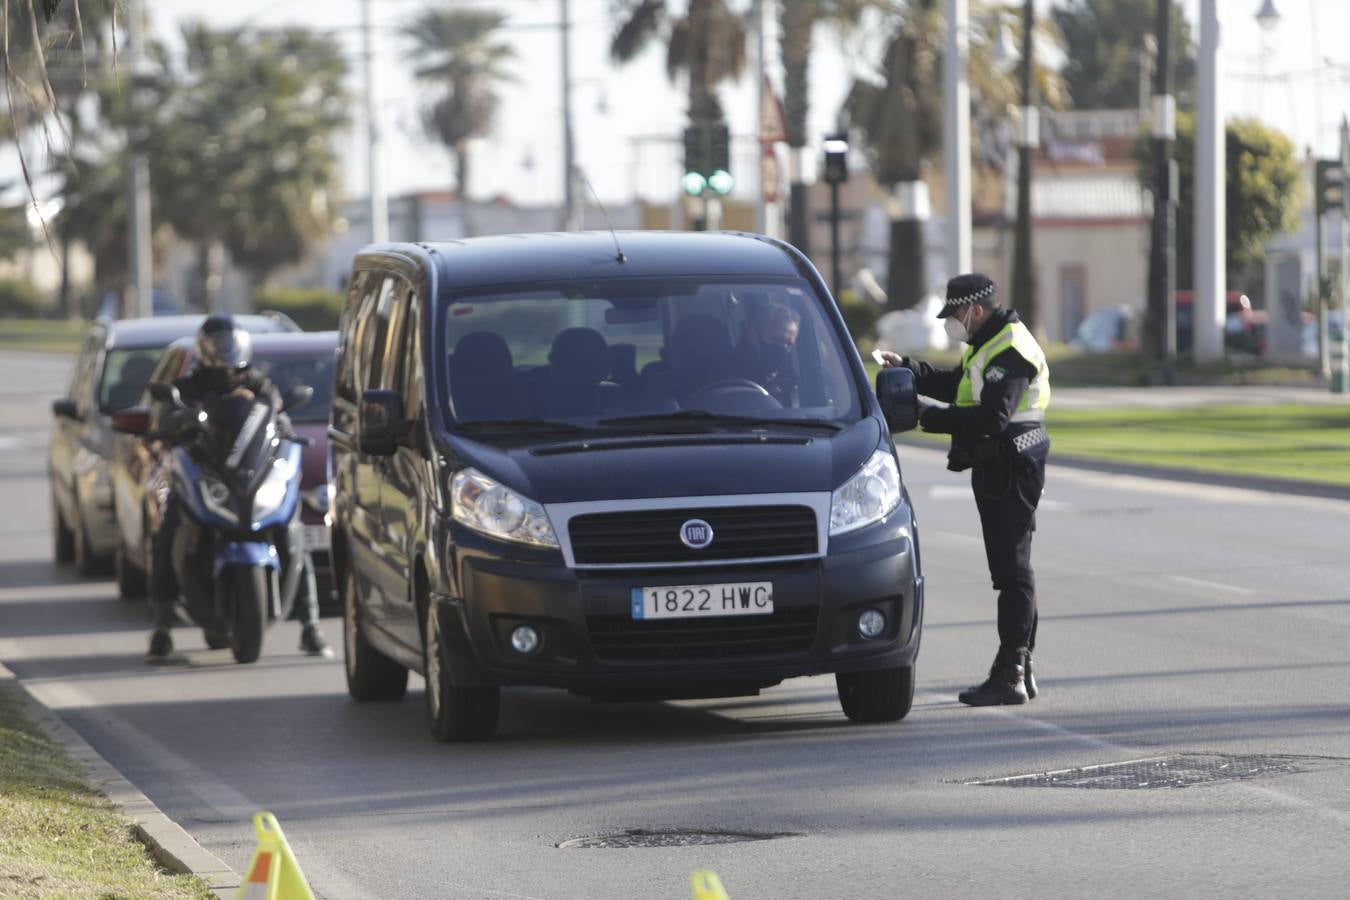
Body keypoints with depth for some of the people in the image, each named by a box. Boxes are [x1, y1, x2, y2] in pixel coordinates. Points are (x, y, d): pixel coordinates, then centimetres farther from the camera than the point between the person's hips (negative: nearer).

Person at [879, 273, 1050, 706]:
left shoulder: (1011, 351, -19)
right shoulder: (987, 344, 16)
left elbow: (991, 418, -28)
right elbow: (954, 383, 24)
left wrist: (930, 417, -23)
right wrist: (907, 369, 11)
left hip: (1011, 470, -11)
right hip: (997, 470, 11)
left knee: (1012, 572, -9)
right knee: (1011, 571, 14)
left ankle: (1009, 676, -9)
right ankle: (1020, 671, 21)